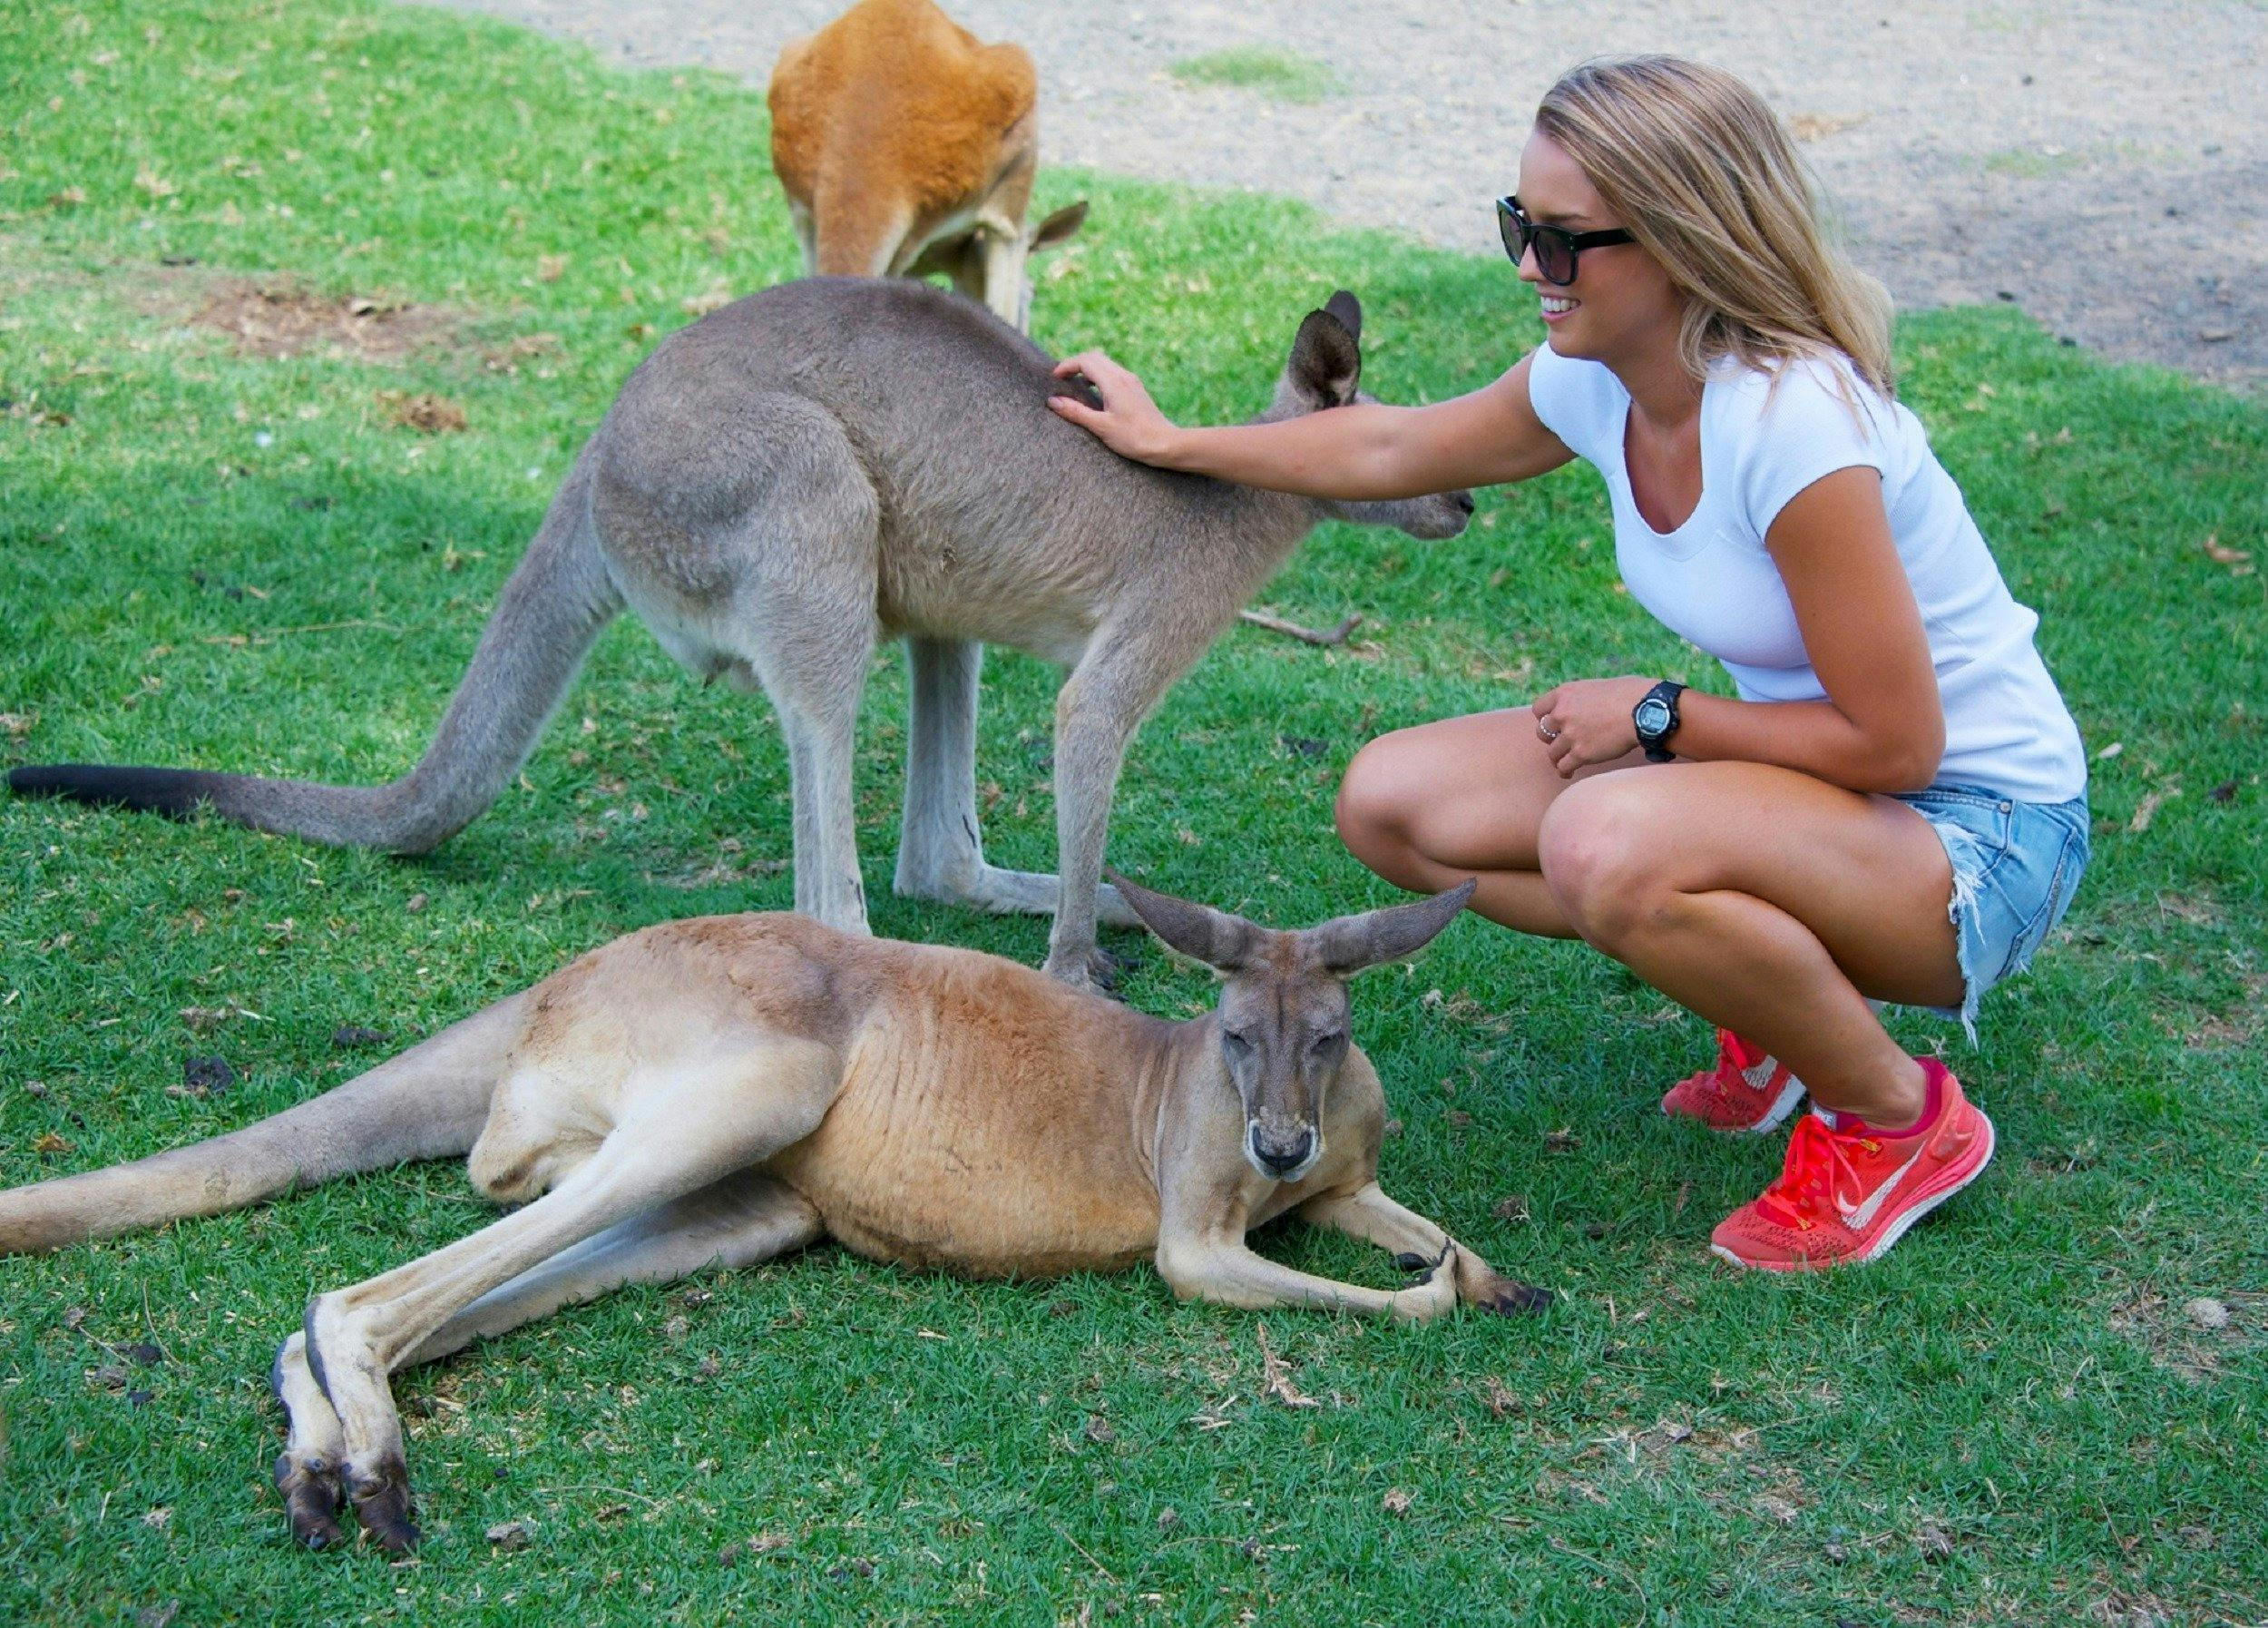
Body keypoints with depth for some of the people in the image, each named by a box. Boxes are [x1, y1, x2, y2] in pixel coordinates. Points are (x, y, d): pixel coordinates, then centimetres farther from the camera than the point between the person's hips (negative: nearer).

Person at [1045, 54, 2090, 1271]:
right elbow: (1396, 449, 15)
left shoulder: (1792, 421, -30)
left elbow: (1894, 742, -26)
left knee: (1610, 847, -37)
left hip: (1975, 837, -8)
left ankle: (1898, 1120, -10)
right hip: (1804, 778, 8)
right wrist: (1174, 444, 22)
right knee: (1390, 801, 1)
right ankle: (1780, 997, 9)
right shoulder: (1595, 381, -5)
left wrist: (1655, 715, -16)